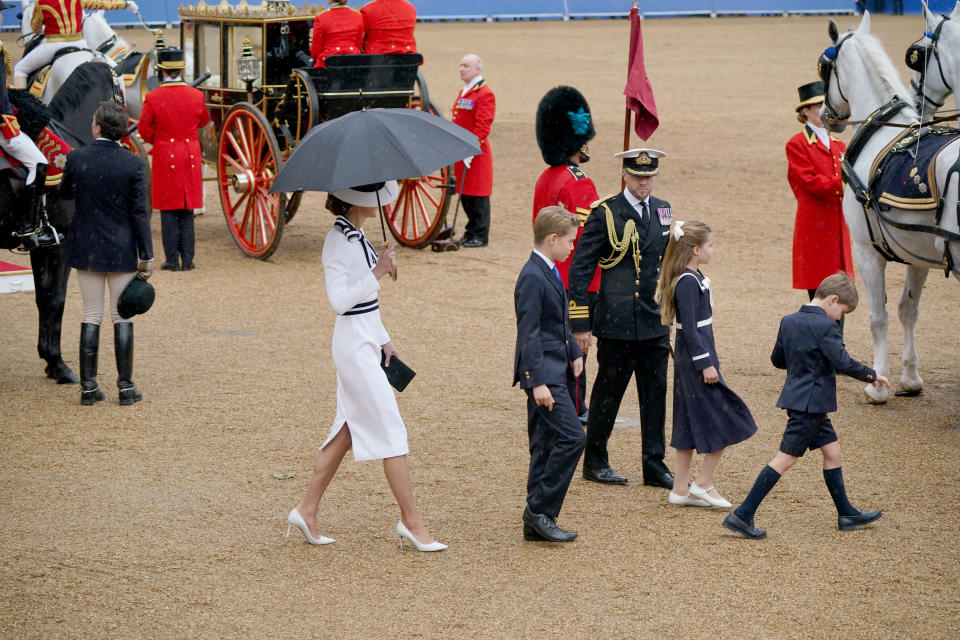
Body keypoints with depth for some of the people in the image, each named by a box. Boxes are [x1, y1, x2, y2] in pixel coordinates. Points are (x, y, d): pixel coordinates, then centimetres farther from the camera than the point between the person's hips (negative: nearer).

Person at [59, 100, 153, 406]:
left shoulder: (76, 158, -7)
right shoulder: (133, 163, -11)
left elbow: (65, 192, 11)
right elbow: (140, 212, -8)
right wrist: (146, 255, -3)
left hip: (86, 248, 2)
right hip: (121, 250, -1)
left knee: (91, 316, 9)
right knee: (122, 317, 6)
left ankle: (88, 386, 8)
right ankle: (126, 386, 8)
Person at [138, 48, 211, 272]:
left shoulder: (153, 98, -11)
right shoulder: (196, 96, -4)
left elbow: (145, 131, -3)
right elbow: (204, 122, 13)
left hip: (165, 157, -2)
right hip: (191, 156, 2)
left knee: (169, 211, 4)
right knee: (187, 211, 9)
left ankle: (172, 260, 4)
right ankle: (187, 259, 9)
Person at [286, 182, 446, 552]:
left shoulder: (356, 236, 12)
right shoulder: (337, 241, -16)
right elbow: (339, 300, -22)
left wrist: (383, 340, 22)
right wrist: (376, 274, -26)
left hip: (367, 342, 10)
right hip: (354, 344, -10)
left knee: (347, 430, 13)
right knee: (391, 432, -5)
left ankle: (306, 511, 19)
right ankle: (411, 522, 1)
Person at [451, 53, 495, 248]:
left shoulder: (485, 94, -11)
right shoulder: (463, 93, 17)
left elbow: (482, 126, -17)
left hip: (476, 154, -8)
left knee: (477, 196, -3)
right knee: (465, 195, 11)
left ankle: (481, 235, 3)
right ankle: (471, 232, 19)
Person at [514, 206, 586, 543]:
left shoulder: (550, 273, 14)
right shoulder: (532, 278, -17)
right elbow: (529, 334, -20)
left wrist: (574, 353, 17)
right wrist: (537, 382, -23)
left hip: (554, 370, 10)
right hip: (543, 372, -10)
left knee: (546, 446, 11)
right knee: (571, 437, -14)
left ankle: (537, 522, 15)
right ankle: (539, 511, -8)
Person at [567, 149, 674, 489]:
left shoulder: (662, 211, 10)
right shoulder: (605, 213, -9)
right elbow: (580, 268, -10)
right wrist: (581, 324, -12)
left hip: (655, 321, 5)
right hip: (617, 322, -5)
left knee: (655, 392, 7)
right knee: (608, 391, 4)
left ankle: (655, 465, 15)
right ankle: (595, 462, 17)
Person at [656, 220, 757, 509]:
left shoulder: (693, 277, 12)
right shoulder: (689, 282, -18)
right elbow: (690, 328, -21)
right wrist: (705, 363, -21)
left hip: (689, 358, 10)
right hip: (695, 356, -10)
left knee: (690, 424, 12)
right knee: (725, 420, -4)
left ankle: (680, 488, 16)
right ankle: (703, 484, 2)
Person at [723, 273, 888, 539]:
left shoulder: (788, 321, 8)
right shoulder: (825, 327, -16)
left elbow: (777, 359, 16)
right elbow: (843, 362, -21)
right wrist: (872, 375, -7)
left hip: (797, 397, 9)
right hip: (810, 404, -9)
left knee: (832, 450, 16)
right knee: (786, 458, -7)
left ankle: (846, 514, 22)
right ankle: (743, 515, -9)